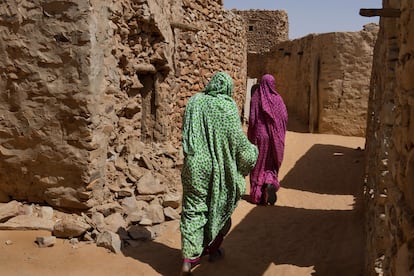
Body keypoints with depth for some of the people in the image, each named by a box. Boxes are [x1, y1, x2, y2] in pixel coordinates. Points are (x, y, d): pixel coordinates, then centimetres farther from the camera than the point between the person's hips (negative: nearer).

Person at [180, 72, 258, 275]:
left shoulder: (194, 102, 1)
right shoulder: (228, 107, -12)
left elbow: (185, 134, 10)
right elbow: (238, 138, -9)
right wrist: (252, 151, 9)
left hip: (194, 167, 2)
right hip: (219, 169, -2)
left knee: (193, 210, 6)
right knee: (219, 207, 18)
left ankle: (189, 258, -4)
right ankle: (213, 249, 32)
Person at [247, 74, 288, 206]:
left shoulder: (256, 98, -9)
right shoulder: (277, 98, -3)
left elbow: (252, 119, -12)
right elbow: (285, 117, -4)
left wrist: (250, 136, -1)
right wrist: (279, 133, 9)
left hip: (259, 135, -2)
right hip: (275, 137, 2)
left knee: (258, 164, 10)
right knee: (271, 163, 18)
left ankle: (257, 194, 13)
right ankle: (270, 182, -7)